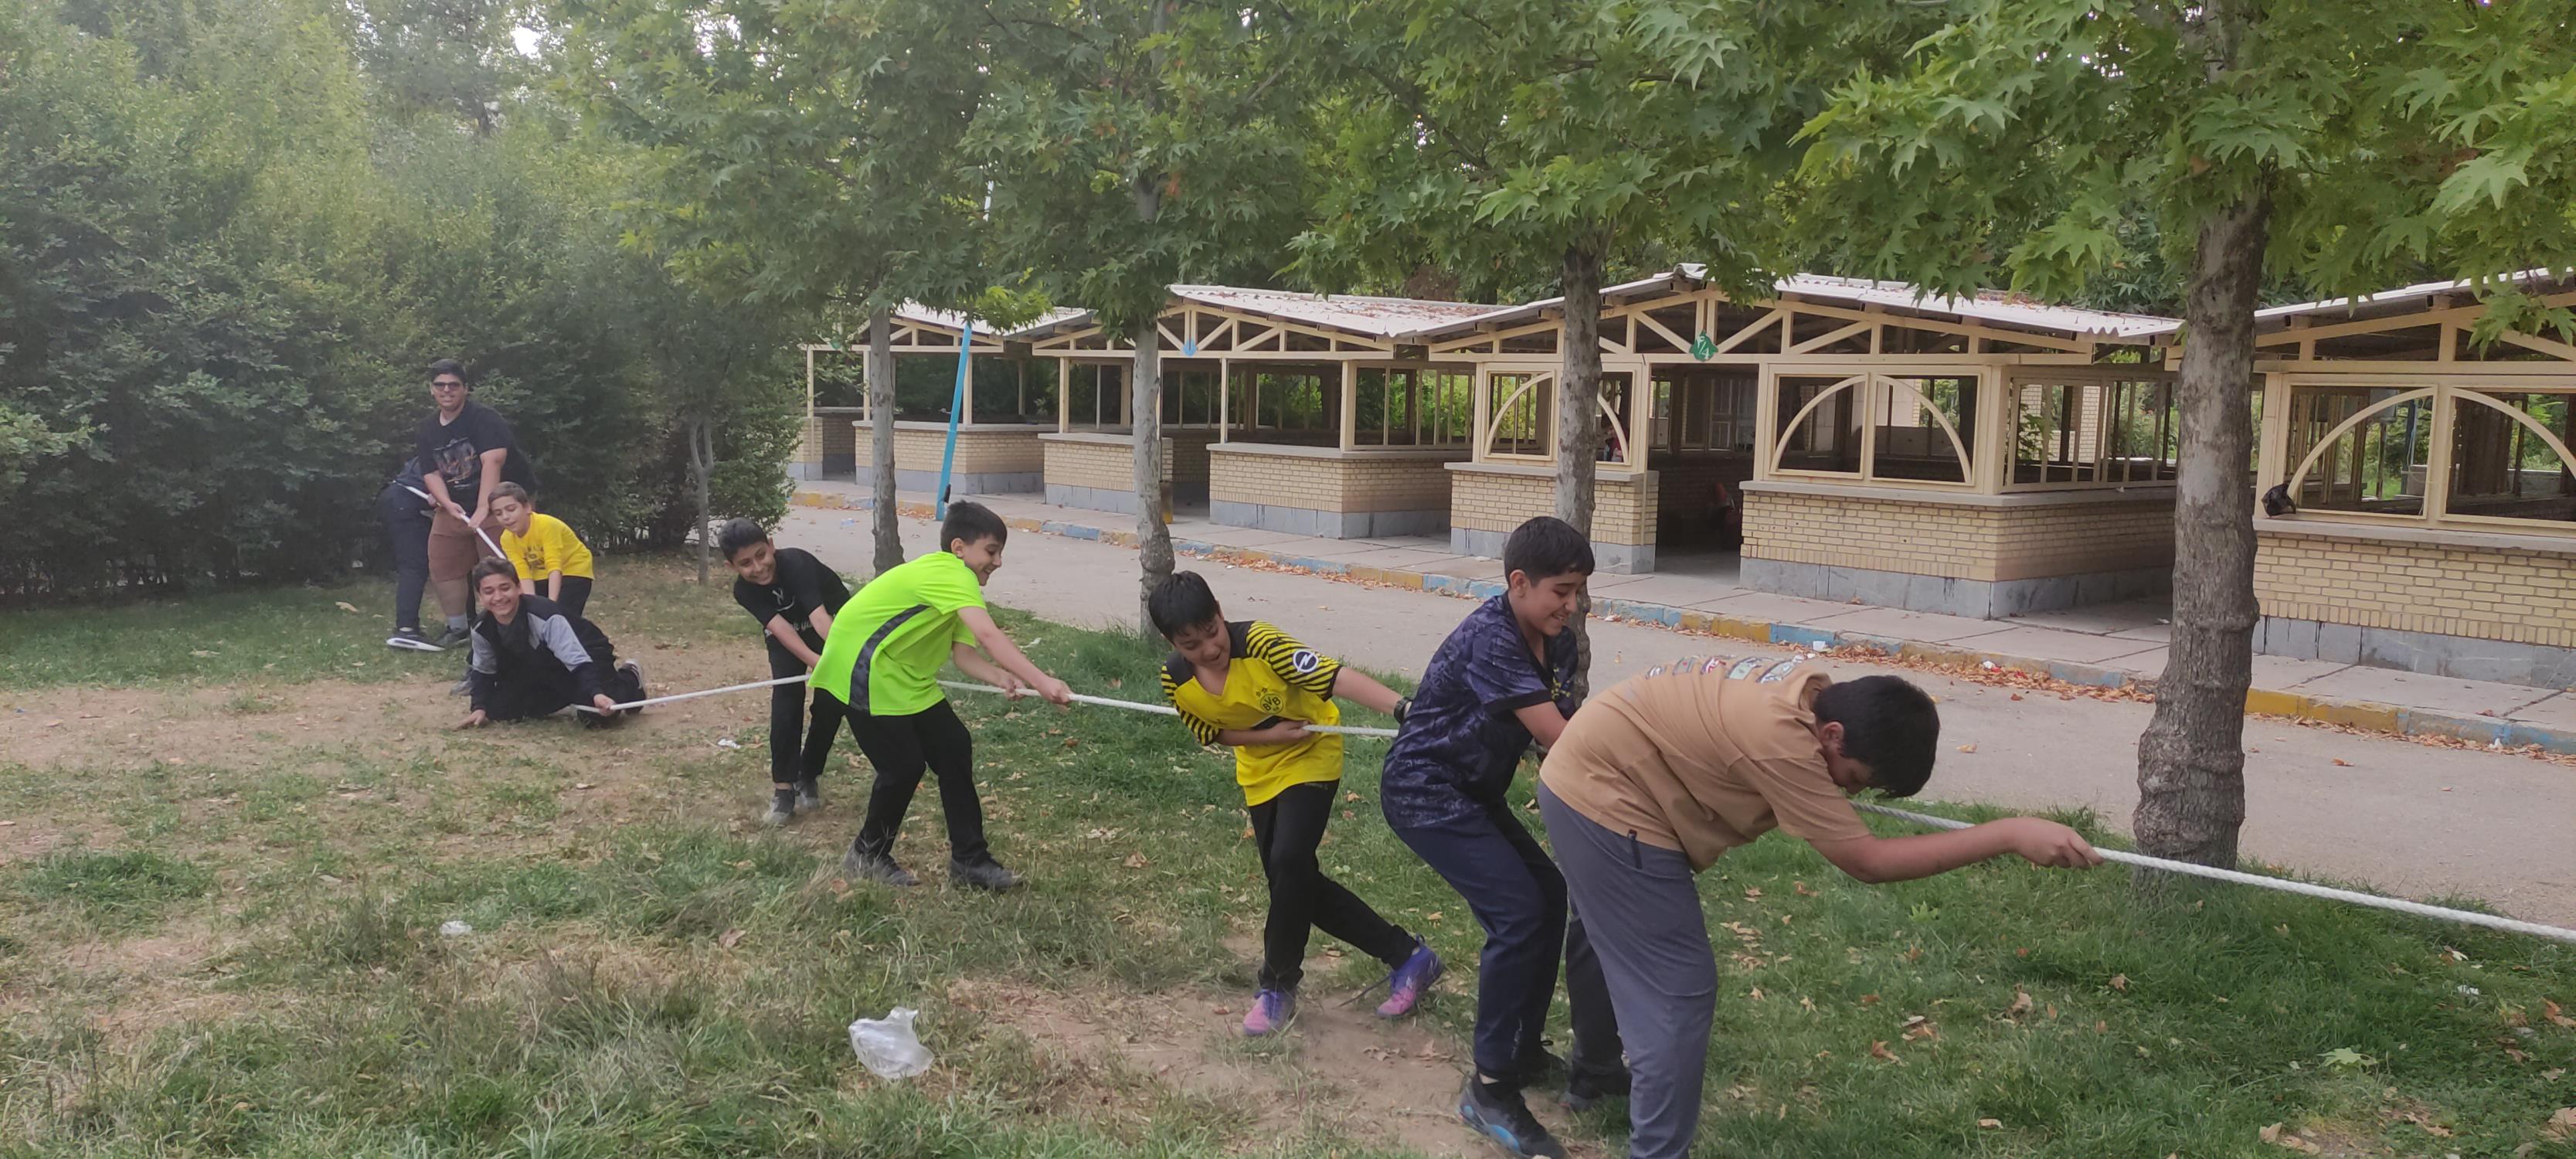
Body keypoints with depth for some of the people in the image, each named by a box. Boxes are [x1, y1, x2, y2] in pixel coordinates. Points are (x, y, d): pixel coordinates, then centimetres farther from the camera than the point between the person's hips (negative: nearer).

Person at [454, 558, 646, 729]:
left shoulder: (545, 617, -36)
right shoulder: (481, 629, -16)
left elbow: (578, 662, -37)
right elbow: (483, 670, 3)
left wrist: (596, 693, -54)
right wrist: (480, 708, -11)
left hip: (587, 655, -7)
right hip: (542, 671, 7)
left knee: (596, 715, -27)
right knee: (498, 709, -2)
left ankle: (629, 678, 7)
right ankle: (563, 699, 20)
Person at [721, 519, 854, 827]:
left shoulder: (796, 563, -38)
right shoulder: (744, 590, -26)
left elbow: (819, 616, -51)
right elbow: (781, 628, -39)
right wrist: (816, 662, -57)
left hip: (833, 625, -2)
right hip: (787, 633, 2)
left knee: (830, 702, -8)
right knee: (786, 700, -16)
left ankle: (809, 777, 13)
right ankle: (783, 788, -11)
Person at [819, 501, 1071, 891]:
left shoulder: (952, 584, 9)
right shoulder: (950, 573, -23)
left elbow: (964, 651, -5)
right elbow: (989, 636, -38)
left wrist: (1003, 679, -24)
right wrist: (1042, 682, -44)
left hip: (906, 680, 10)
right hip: (864, 673, -10)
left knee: (954, 750, 4)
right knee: (904, 767, -8)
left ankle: (969, 859, 11)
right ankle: (868, 855, 16)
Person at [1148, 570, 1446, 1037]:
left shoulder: (1259, 642, -31)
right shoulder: (1176, 681, -17)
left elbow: (1334, 677, -40)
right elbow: (1213, 733, -2)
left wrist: (1402, 709, -53)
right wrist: (1271, 735, -21)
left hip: (1311, 757, -6)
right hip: (1260, 772, 6)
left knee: (1289, 862, -22)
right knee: (1296, 883, 5)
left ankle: (1278, 985, -1)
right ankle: (1405, 955, 16)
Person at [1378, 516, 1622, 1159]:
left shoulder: (1557, 643, 0)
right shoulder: (1489, 641, -27)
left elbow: (1564, 730, 0)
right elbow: (1558, 738, -29)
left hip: (1473, 792, 9)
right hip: (1425, 794, -9)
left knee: (1549, 897, 10)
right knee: (1518, 913, -17)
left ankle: (1524, 1052, 25)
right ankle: (1490, 1089, -8)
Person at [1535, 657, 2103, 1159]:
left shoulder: (1814, 690, -6)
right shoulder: (1779, 739, -35)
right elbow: (1866, 861, -30)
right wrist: (2012, 834, -30)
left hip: (1594, 776, 11)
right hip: (1603, 799, -10)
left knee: (1626, 957, 29)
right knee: (1678, 992, -7)